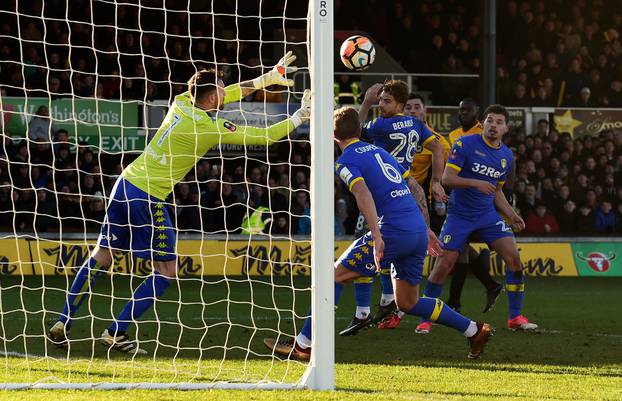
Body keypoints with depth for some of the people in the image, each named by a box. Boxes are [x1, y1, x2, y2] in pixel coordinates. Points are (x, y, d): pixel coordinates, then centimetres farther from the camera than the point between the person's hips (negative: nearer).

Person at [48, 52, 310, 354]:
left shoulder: (182, 102, 6)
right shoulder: (211, 127, -13)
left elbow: (225, 96, 24)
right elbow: (265, 137, -7)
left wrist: (267, 78, 25)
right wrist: (300, 117, 5)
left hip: (126, 183, 8)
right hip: (148, 199, -8)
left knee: (101, 258, 15)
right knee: (166, 272, 5)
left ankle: (62, 324, 13)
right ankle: (116, 332, 2)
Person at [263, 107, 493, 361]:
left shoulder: (346, 161, -1)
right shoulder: (378, 151, 23)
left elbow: (364, 194, -19)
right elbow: (415, 189, 25)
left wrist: (377, 237, -27)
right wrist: (425, 229, 30)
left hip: (394, 231, -7)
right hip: (418, 230, 7)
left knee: (335, 275, 2)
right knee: (407, 303, 19)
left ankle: (303, 344, -2)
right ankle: (475, 331, 17)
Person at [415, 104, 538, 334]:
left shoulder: (507, 156, 9)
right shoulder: (465, 144, -10)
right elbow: (447, 178, -16)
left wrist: (512, 215, 7)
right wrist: (475, 183, -28)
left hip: (488, 216, 4)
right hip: (459, 215, -4)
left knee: (513, 256, -12)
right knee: (443, 266, -9)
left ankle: (515, 317, -2)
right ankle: (426, 320, 7)